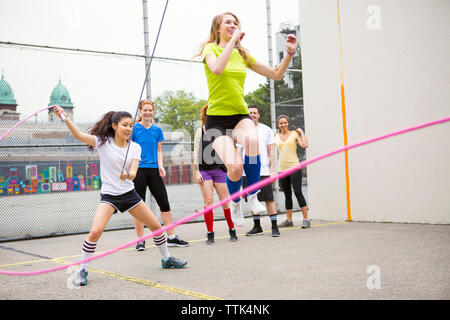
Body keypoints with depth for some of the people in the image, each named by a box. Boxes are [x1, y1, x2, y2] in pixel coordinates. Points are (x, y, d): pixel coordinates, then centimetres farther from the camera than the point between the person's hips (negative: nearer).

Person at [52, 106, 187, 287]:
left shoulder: (135, 147, 1)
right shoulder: (103, 142, -7)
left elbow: (133, 173, -10)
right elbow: (79, 135, -22)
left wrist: (128, 175, -34)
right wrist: (65, 118, -36)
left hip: (129, 193, 4)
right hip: (109, 195, -4)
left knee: (156, 226, 8)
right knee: (96, 231, -24)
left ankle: (166, 259, 31)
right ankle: (82, 270, -5)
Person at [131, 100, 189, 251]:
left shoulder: (157, 130, 11)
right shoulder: (134, 128, 0)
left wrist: (160, 165, -1)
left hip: (154, 170, 4)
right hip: (138, 170, -3)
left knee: (164, 203, 3)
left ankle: (172, 237, 12)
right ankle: (140, 240, 11)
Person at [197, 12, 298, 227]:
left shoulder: (242, 54, 13)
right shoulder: (210, 49, 0)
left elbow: (275, 74, 14)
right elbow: (217, 68, -25)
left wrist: (290, 53, 1)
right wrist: (233, 40, -21)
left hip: (240, 115, 3)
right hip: (217, 118, -3)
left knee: (252, 141, -35)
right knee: (235, 167, -25)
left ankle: (253, 197, -15)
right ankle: (235, 203, 10)